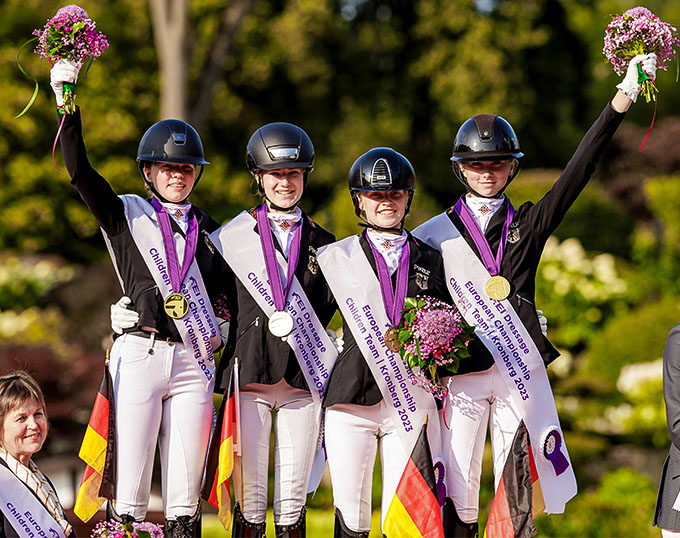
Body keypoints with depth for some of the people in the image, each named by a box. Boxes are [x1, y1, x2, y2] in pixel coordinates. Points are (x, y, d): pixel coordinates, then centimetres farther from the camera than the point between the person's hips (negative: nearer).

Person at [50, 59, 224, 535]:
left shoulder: (208, 231, 17)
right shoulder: (126, 215, 8)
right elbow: (79, 171, -5)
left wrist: (222, 332, 10)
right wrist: (69, 103, -12)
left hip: (193, 362, 3)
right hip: (140, 355, -3)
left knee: (185, 491, 2)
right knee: (129, 486, -8)